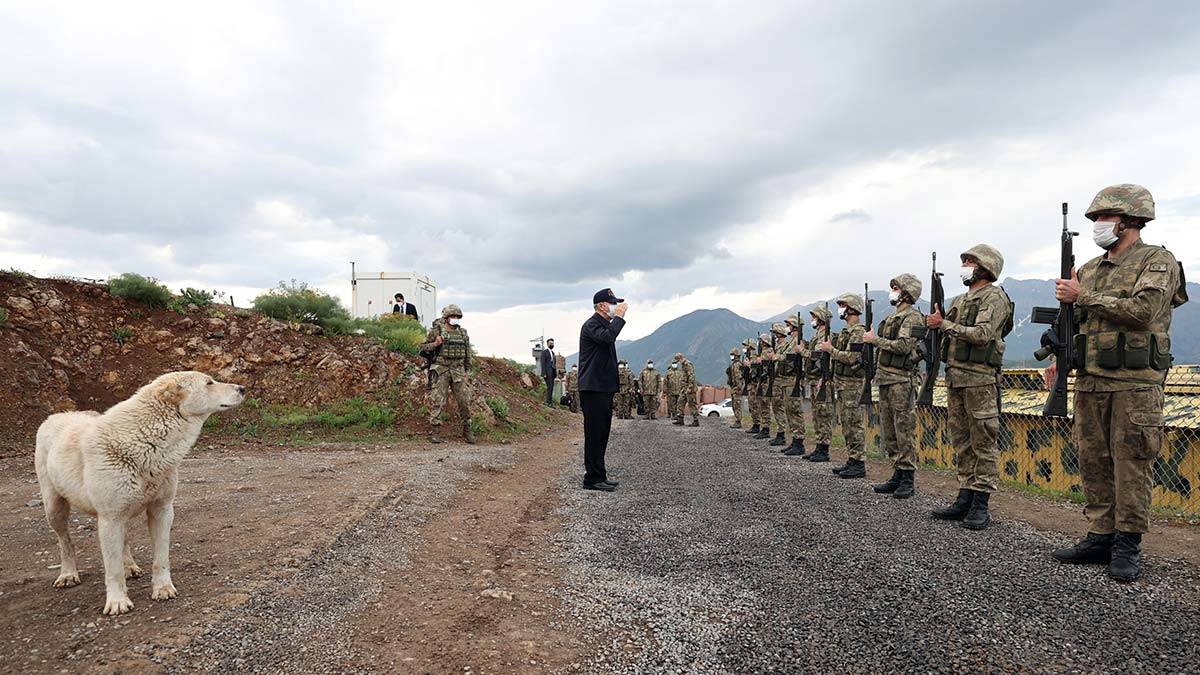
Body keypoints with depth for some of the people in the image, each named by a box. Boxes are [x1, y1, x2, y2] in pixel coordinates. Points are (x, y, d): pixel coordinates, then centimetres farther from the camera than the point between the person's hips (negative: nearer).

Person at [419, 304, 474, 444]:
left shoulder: (463, 333, 10)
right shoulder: (436, 330, -2)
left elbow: (467, 354, 16)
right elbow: (423, 348, 2)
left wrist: (466, 372, 12)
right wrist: (435, 344, -16)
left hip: (458, 370, 4)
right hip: (440, 370, -3)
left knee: (465, 401, 2)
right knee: (437, 401, -7)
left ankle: (467, 430, 15)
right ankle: (435, 432, -2)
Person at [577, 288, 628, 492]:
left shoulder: (606, 324, 21)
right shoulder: (591, 325, -12)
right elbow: (608, 337, -32)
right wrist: (619, 317, -21)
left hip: (605, 388, 11)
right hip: (593, 389, -11)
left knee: (602, 435, 13)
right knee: (594, 434, -7)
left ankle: (599, 477, 21)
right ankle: (592, 479, -2)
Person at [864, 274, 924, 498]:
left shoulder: (912, 317, -8)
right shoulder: (892, 316, 20)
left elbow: (903, 346, -20)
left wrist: (875, 339, -14)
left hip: (901, 380, -9)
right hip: (884, 378, 9)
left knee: (904, 430, -6)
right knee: (888, 431, 10)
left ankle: (908, 478, -1)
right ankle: (897, 475, 17)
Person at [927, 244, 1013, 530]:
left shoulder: (994, 297, -5)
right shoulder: (960, 300, 21)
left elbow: (982, 334, -18)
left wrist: (944, 324, -14)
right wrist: (937, 321, 4)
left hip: (980, 378, -8)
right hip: (954, 376, 9)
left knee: (983, 442, -4)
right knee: (961, 440, 10)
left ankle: (980, 505, -1)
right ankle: (965, 499, 16)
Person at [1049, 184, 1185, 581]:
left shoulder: (1158, 261, -3)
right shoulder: (1089, 269, 16)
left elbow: (1141, 311, -19)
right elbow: (1072, 322, 20)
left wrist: (1084, 296, -12)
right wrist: (1061, 359, 6)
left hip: (1134, 384, -6)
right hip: (1090, 382, 6)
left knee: (1131, 466, -1)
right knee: (1093, 463, 8)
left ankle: (1128, 545, 9)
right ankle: (1100, 537, 17)